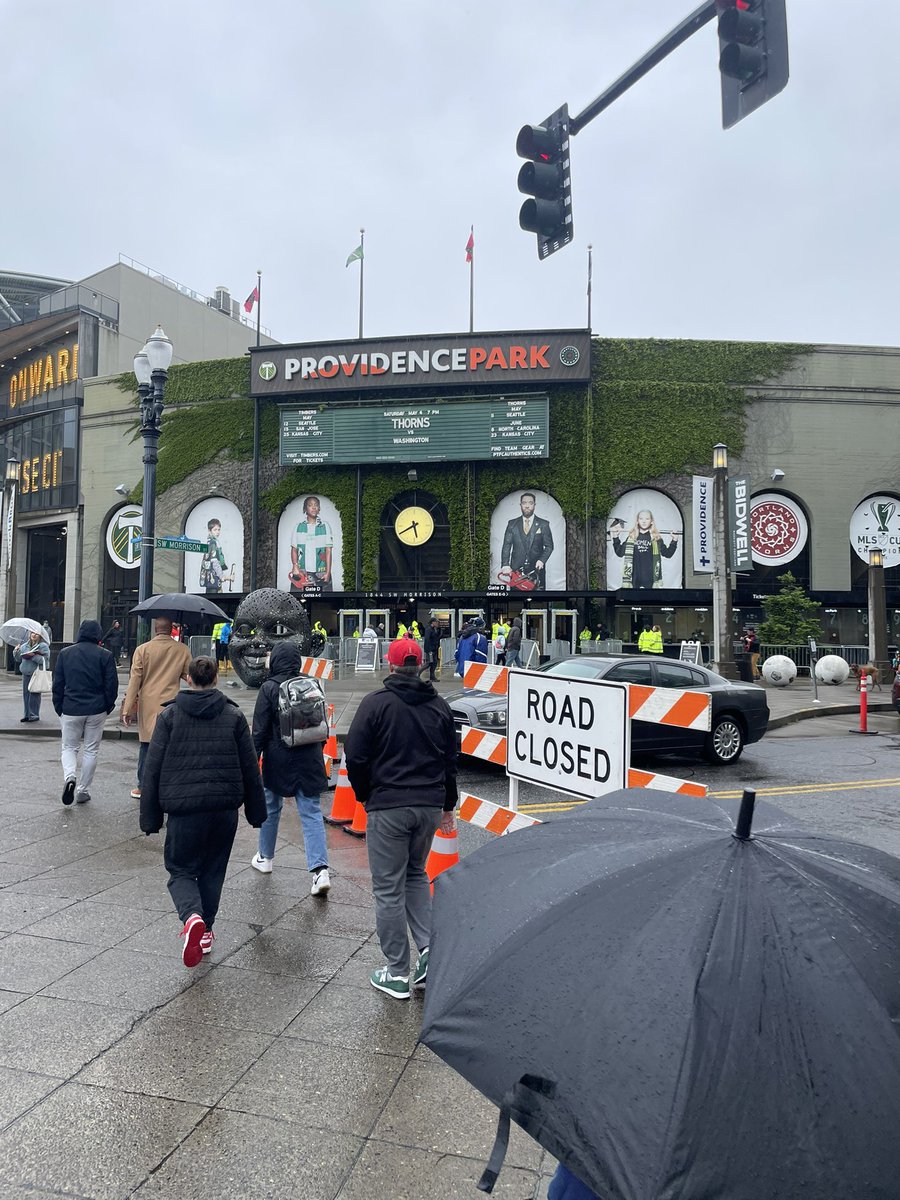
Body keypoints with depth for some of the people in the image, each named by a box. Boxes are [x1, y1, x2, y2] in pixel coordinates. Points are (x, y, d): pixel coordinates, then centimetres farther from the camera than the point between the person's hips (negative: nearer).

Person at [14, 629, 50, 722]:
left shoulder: (43, 646, -6)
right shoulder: (24, 646, 12)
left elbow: (45, 660, -15)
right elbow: (18, 659, 18)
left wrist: (34, 656, -23)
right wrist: (16, 651, 2)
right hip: (26, 673, 6)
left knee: (34, 694, -3)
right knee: (25, 694, 8)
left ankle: (34, 715, 6)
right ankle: (27, 715, 17)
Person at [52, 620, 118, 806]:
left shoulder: (65, 653, 1)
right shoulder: (106, 655, -6)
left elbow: (57, 684, 3)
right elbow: (112, 684, -6)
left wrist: (59, 707, 12)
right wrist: (108, 706, 8)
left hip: (70, 709, 1)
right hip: (96, 710, -1)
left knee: (69, 747, 14)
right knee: (90, 750, 10)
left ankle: (69, 776, -13)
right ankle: (83, 791, 13)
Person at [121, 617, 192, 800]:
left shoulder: (142, 650, -4)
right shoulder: (183, 650, -1)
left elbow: (134, 681, -4)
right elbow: (190, 677, 7)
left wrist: (127, 709, -1)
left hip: (148, 705, 0)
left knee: (146, 745, 10)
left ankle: (143, 787, 17)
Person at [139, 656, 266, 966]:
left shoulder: (169, 715, 0)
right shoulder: (234, 716, 3)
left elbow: (152, 769, -1)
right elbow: (250, 769, 6)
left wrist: (150, 818, 5)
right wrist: (256, 811, 15)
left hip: (183, 810, -2)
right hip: (225, 809, 2)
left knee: (181, 870, 12)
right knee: (213, 870, 19)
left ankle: (192, 917, -14)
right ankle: (205, 931, 27)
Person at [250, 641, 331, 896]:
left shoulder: (269, 688, -9)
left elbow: (259, 730, -9)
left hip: (278, 760, -2)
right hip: (309, 760, 2)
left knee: (271, 809, 18)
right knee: (312, 813, 1)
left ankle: (265, 858, 36)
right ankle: (320, 869, -10)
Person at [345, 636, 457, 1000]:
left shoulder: (376, 702, -8)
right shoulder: (440, 706, 7)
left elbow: (355, 756, -10)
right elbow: (450, 760, 12)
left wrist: (364, 796, 6)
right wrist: (448, 806, 22)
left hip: (387, 807, -5)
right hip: (430, 806, 5)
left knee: (389, 889, 6)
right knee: (416, 875, 24)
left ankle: (397, 974, 14)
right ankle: (428, 947, 11)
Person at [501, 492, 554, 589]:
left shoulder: (543, 524, 6)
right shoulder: (512, 524, 9)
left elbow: (549, 546, 5)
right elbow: (506, 546, 3)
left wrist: (542, 560, -13)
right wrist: (505, 565, -10)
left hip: (536, 570, -1)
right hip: (516, 570, 1)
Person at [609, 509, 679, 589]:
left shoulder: (656, 538, 2)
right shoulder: (631, 537, 5)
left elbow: (667, 554, 3)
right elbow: (620, 553, 7)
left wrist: (674, 541, -7)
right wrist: (616, 538, 0)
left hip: (651, 578, -1)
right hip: (634, 578, 1)